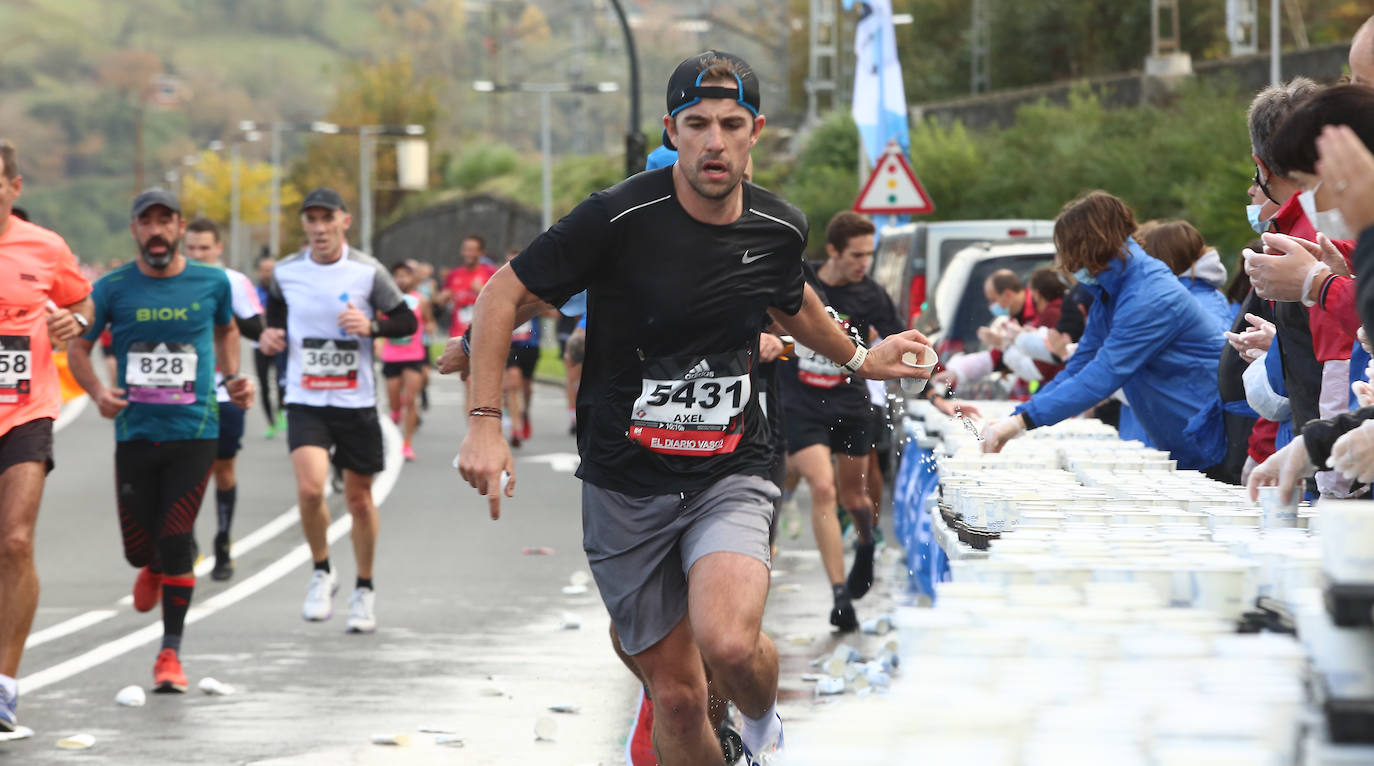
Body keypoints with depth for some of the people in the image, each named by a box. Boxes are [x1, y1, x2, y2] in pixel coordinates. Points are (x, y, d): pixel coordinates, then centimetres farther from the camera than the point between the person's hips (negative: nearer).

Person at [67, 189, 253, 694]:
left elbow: (226, 330, 22)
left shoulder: (212, 283, 2)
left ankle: (171, 653, 4)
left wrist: (232, 378, 7)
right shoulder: (113, 288, -2)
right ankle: (156, 566, 44)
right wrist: (98, 391, -11)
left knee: (175, 543, -9)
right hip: (135, 432, 1)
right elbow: (78, 348, 6)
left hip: (194, 430, -1)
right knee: (139, 549, 5)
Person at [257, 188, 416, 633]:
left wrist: (371, 325, -18)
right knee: (309, 487, -20)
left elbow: (408, 322, 1)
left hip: (356, 401, 0)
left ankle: (364, 589, 27)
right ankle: (321, 573, 4)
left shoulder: (368, 271, -5)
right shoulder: (286, 273, 1)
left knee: (359, 497, 8)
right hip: (305, 401, 0)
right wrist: (270, 334, 0)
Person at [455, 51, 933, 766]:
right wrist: (484, 422, -14)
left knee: (728, 644, -26)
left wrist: (860, 358, 32)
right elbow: (502, 295, -7)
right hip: (624, 485, -1)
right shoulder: (618, 217, -15)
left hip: (730, 474, 1)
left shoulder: (780, 229, -2)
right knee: (677, 696, 1)